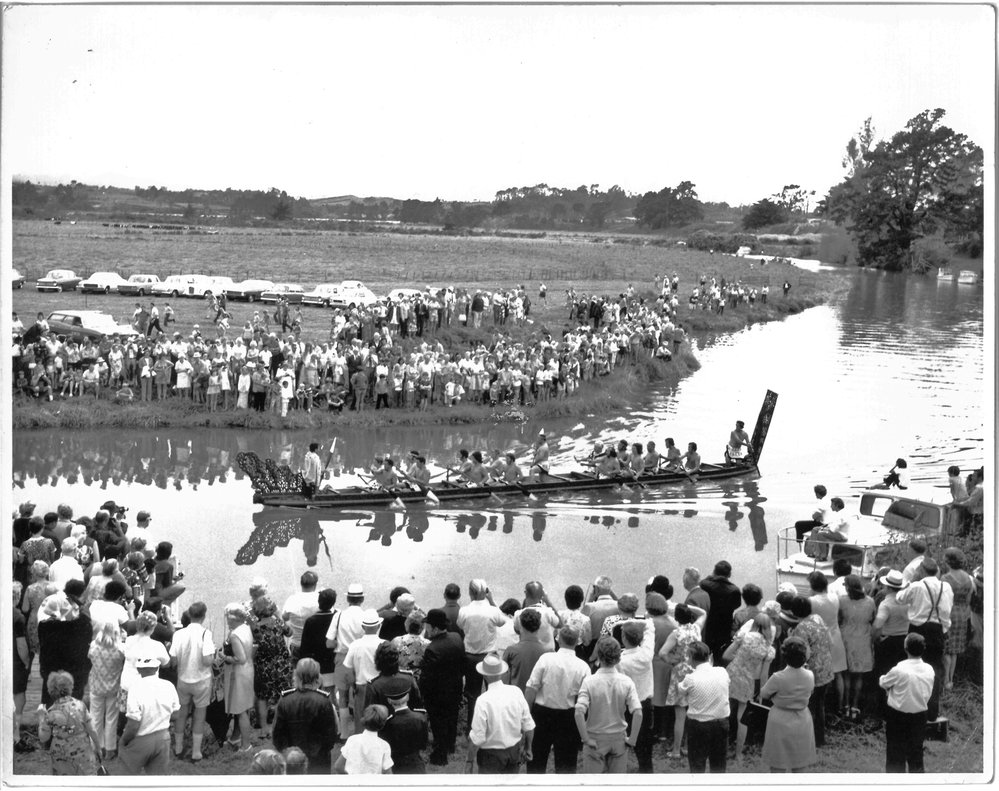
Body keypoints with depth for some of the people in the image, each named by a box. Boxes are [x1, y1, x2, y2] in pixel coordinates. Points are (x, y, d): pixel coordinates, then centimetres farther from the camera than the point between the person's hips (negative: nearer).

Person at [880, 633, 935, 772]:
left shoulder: (899, 670, -23)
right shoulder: (929, 670, -8)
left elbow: (882, 683, -6)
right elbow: (928, 694, 3)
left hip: (898, 716, -4)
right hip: (919, 717, 4)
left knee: (895, 756, 8)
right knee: (916, 754, 16)